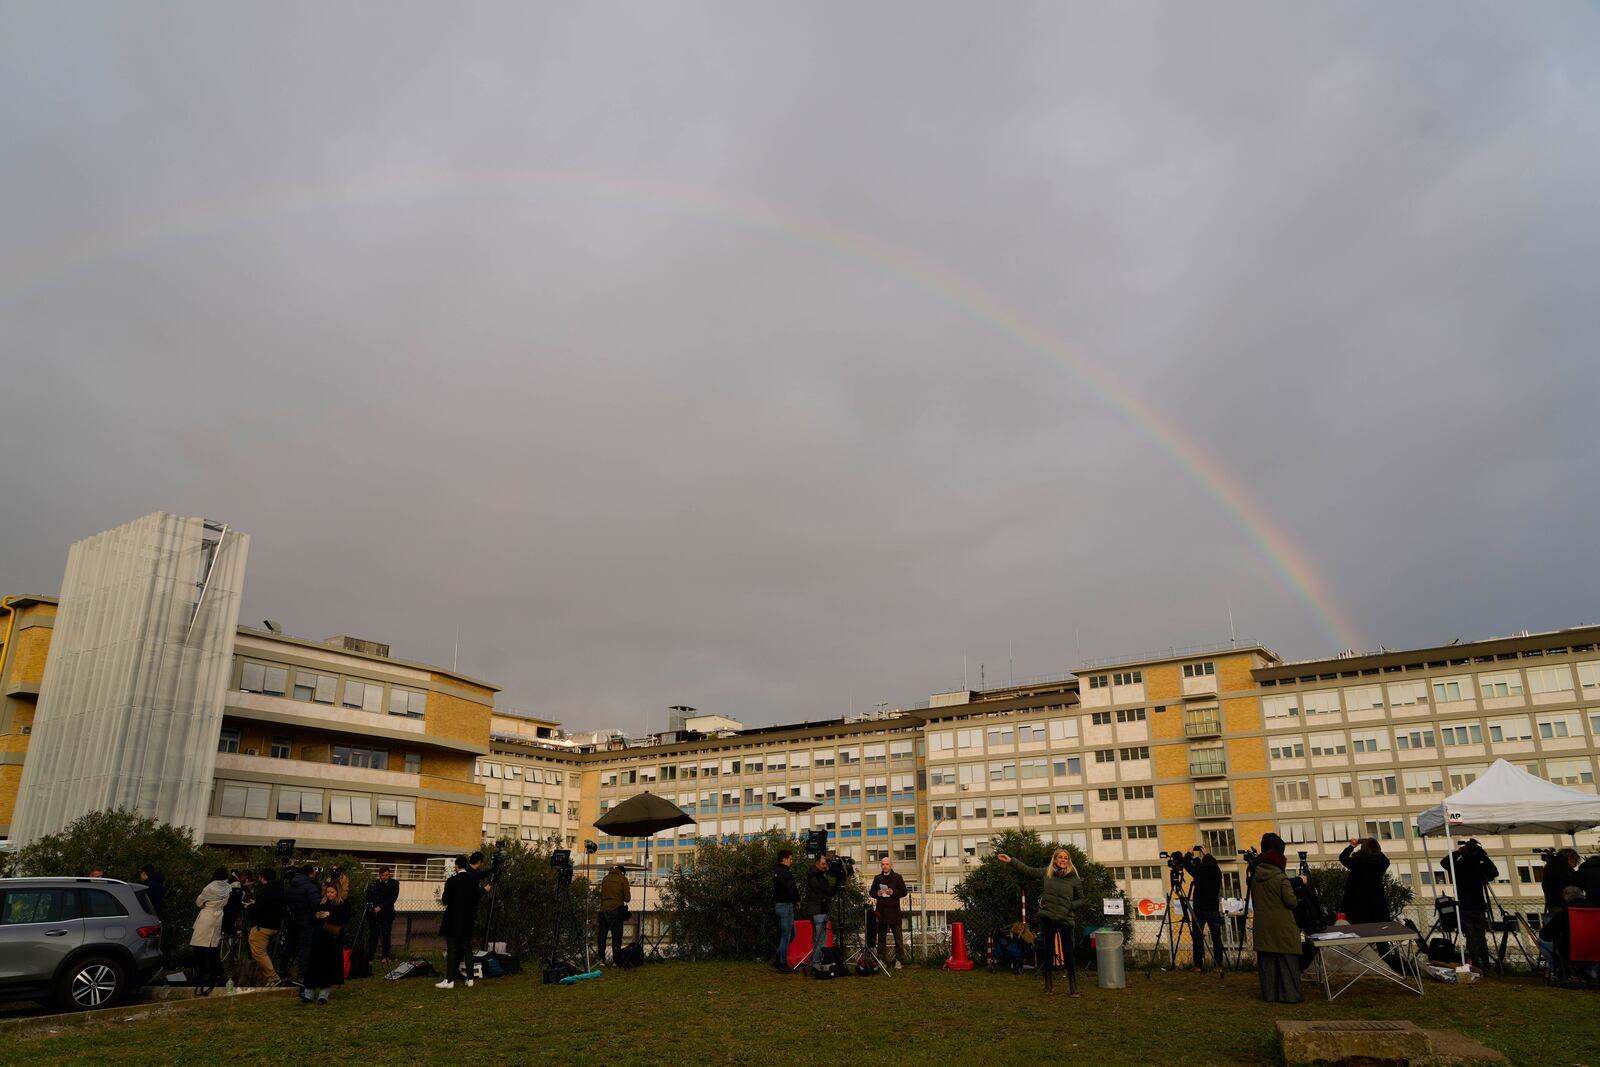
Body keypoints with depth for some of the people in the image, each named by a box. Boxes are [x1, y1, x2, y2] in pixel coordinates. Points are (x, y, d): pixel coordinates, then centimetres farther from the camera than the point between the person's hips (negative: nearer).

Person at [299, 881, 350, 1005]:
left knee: (330, 966, 0)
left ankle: (324, 994, 10)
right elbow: (311, 921, 11)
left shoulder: (344, 905, -1)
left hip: (334, 941, -3)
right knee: (314, 965, 1)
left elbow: (345, 921, -11)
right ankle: (308, 994, 9)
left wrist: (330, 916, -18)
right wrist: (316, 917, -11)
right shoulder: (320, 904, 9)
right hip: (319, 940, 3)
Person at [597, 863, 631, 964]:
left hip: (603, 910, 4)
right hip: (616, 911, -4)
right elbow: (627, 898, -3)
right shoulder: (623, 879, -1)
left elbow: (601, 895, 17)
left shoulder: (605, 878, 12)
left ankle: (601, 958, 12)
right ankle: (616, 960, 1)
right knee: (616, 937, 1)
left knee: (602, 935, 12)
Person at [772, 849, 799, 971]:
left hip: (778, 905, 10)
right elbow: (791, 890, -22)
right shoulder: (786, 873, -17)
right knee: (786, 935, -3)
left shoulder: (776, 872, 14)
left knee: (790, 934, 16)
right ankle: (783, 963, 2)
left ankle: (777, 958, 15)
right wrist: (797, 900, -3)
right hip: (786, 905, -10)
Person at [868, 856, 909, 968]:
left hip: (894, 910, -2)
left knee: (897, 936, -1)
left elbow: (904, 892, 1)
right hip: (881, 911, 2)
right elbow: (871, 892, 15)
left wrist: (893, 892, -15)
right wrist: (877, 893, -6)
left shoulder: (897, 877, 4)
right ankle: (880, 959, 13)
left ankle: (899, 960, 4)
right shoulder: (877, 878, 12)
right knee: (881, 936, 6)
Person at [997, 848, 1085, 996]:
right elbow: (1027, 869, 11)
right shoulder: (1047, 872, 3)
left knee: (1068, 952, -3)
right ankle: (1049, 985, 21)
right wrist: (1010, 860, 8)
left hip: (1066, 919, -2)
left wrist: (1071, 906, -11)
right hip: (1047, 917, 3)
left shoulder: (1074, 879, -2)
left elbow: (1081, 900, 7)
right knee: (1048, 950, 9)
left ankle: (1073, 987, 5)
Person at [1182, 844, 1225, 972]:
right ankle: (1219, 965, 7)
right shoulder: (1217, 872, -3)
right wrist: (1207, 854, 32)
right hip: (1214, 910, 3)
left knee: (1198, 938, 0)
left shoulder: (1199, 872, -11)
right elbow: (1212, 864, 20)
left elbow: (1186, 863, 2)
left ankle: (1199, 966, -3)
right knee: (1216, 938, 8)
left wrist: (1190, 853, 19)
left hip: (1199, 910, -3)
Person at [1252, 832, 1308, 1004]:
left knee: (1266, 960, 8)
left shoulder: (1256, 877, 5)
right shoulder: (1281, 878, -14)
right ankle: (1289, 994, 3)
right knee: (1286, 960, 2)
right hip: (1282, 926, -5)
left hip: (1263, 927, 5)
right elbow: (1291, 901, -14)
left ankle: (1269, 994, 10)